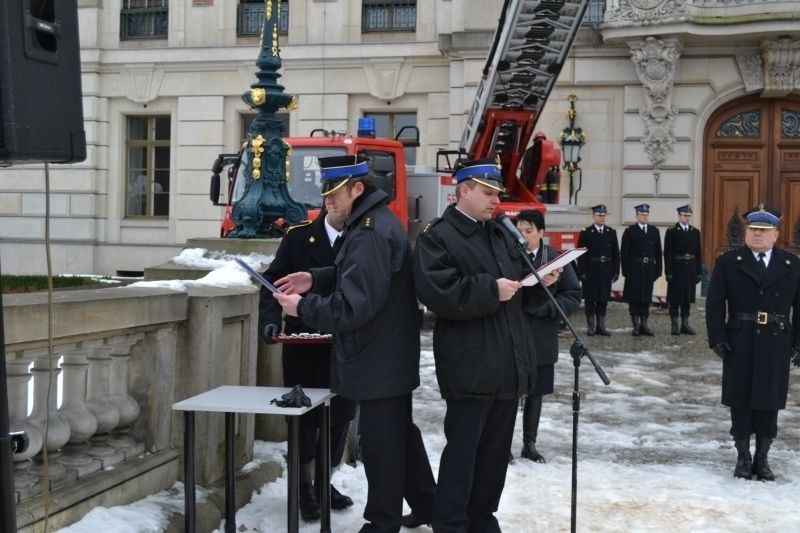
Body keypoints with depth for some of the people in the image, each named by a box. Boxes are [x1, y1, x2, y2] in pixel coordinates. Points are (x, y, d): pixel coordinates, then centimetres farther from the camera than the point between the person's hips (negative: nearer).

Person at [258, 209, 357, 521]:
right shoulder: (298, 236, -2)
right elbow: (273, 282, -2)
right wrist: (270, 320, -17)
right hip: (303, 346, -1)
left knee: (339, 417, 10)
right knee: (303, 417, 7)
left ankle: (323, 482, 28)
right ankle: (303, 487, 22)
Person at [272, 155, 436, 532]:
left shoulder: (370, 234, -23)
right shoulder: (377, 220, 10)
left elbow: (352, 307, -27)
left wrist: (302, 307, -16)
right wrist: (315, 279, 8)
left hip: (378, 360, -11)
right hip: (390, 355, 11)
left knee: (380, 442, 1)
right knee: (401, 433, 20)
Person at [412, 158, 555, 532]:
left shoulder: (500, 234, 17)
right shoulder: (437, 237, -8)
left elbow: (519, 277, 22)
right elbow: (439, 294, -22)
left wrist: (539, 279, 0)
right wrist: (490, 290, -23)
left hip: (508, 363, 8)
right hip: (471, 367, -8)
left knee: (497, 449, 15)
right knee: (462, 450, -1)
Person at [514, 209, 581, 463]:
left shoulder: (556, 258, -1)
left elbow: (574, 294, 1)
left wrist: (547, 308, -13)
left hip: (540, 339, 2)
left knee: (535, 393, 13)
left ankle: (529, 443, 27)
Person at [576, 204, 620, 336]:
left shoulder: (611, 233, 9)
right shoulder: (585, 233, -1)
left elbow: (615, 254, 9)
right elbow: (581, 255, -5)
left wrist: (616, 271, 2)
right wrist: (582, 273, -12)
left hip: (606, 272, 3)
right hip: (591, 271, -3)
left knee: (603, 299, 6)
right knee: (590, 299, 2)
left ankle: (601, 325, 14)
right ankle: (591, 326, 8)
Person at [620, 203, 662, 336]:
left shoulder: (654, 231, 11)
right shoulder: (629, 231, 0)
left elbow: (658, 252, 10)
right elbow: (624, 253, -4)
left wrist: (657, 270, 3)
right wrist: (626, 271, -11)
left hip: (649, 270, 3)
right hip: (634, 270, -3)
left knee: (646, 298, 7)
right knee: (634, 299, 1)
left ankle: (644, 325, 13)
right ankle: (636, 326, 6)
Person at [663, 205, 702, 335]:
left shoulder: (695, 232, 10)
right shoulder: (671, 232, -3)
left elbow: (698, 253, 11)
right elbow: (667, 253, -7)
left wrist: (699, 272, 6)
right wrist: (669, 273, -12)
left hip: (690, 269, 4)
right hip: (676, 269, -4)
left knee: (688, 298, 7)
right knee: (675, 298, 0)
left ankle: (685, 324, 14)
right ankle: (674, 325, 7)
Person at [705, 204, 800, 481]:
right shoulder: (728, 262, 3)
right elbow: (715, 303, -1)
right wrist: (717, 338, -9)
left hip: (776, 345, 1)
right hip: (740, 344, -1)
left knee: (769, 403, 6)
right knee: (740, 402, 5)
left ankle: (762, 458, 18)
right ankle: (743, 458, 17)